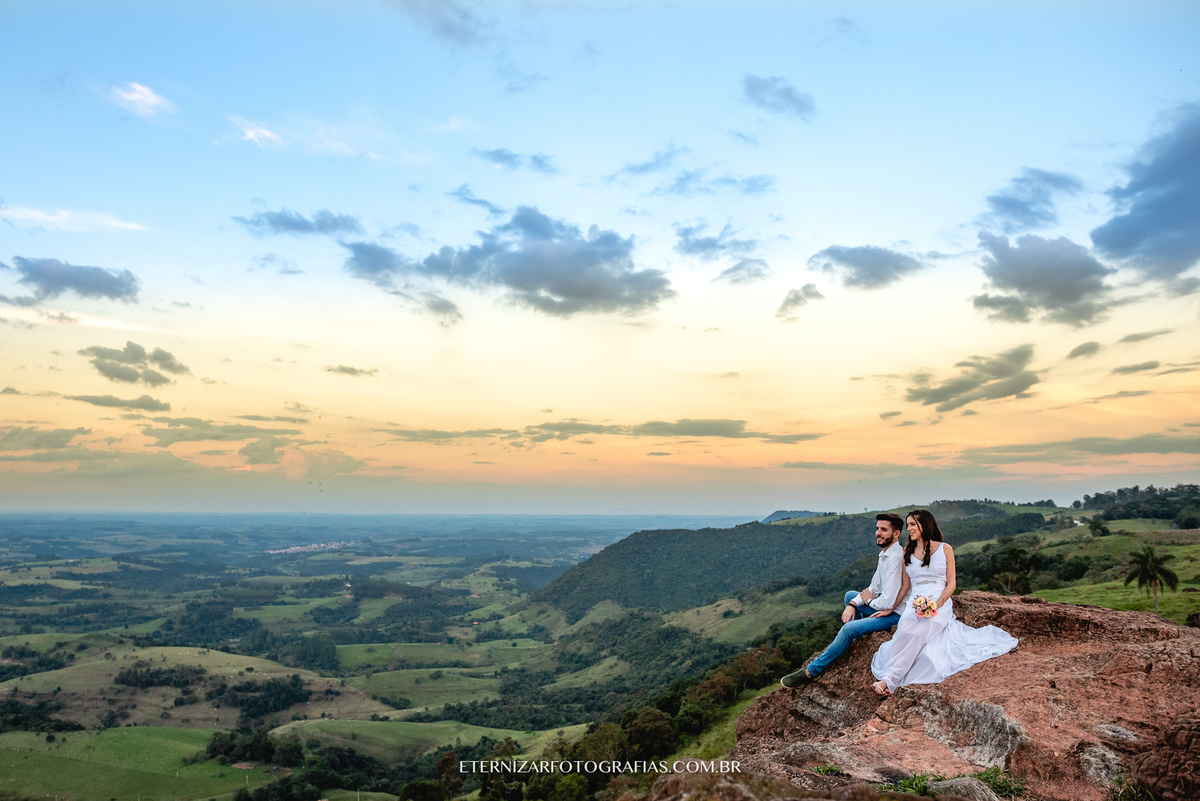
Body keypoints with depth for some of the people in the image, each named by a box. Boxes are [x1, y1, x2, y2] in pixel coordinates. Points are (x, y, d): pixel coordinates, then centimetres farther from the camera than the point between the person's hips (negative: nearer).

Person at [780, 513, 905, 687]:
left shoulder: (895, 558, -25)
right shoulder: (885, 554, 6)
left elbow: (887, 601, -29)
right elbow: (874, 588, 12)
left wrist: (869, 601, -7)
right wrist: (852, 605, -4)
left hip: (895, 613, -10)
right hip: (887, 606, 10)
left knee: (849, 629, -23)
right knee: (850, 595, 21)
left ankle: (811, 671, -13)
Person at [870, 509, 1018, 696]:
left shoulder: (944, 549, 7)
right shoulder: (908, 552, 17)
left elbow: (951, 584, 2)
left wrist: (936, 606, -14)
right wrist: (890, 608, 11)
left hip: (940, 604, -3)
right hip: (914, 604, 3)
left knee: (916, 634, -34)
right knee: (904, 633, -32)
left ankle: (888, 679, -36)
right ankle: (889, 680, -38)